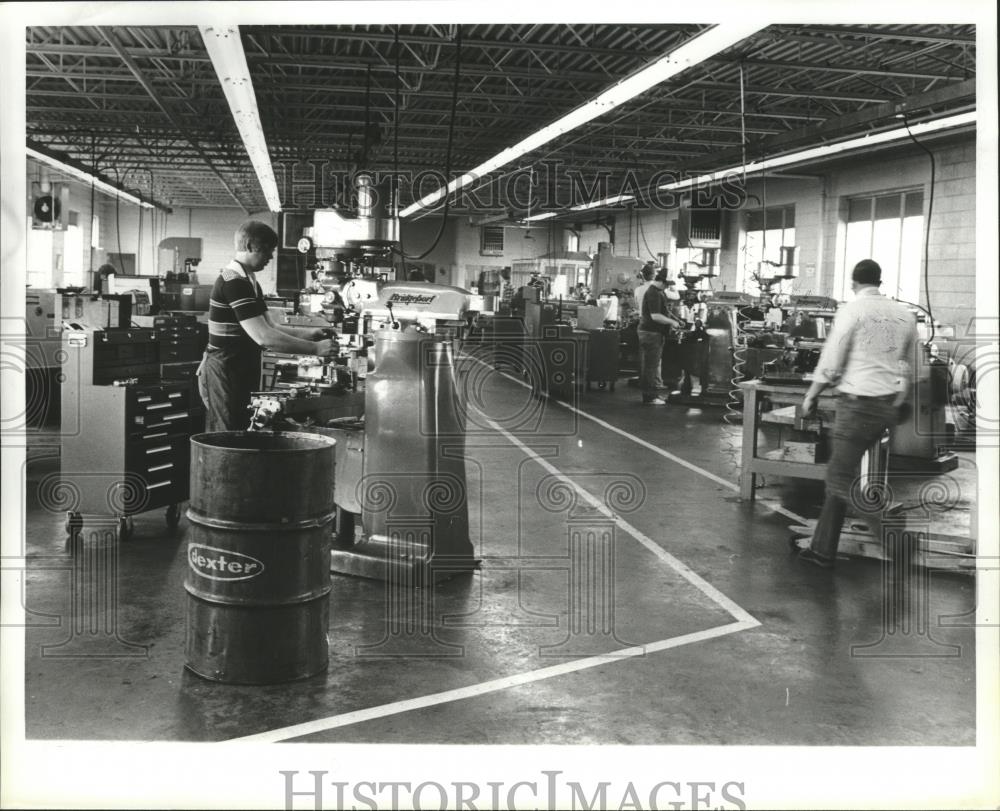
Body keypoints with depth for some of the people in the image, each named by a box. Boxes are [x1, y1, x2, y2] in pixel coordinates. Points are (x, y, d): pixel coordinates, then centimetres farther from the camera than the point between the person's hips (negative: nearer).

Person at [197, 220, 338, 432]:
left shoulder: (248, 282, 15)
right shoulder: (233, 282, -18)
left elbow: (270, 327, 14)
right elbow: (263, 337, -26)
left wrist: (310, 333, -1)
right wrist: (316, 348, -23)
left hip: (240, 375, 10)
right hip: (225, 376, -10)